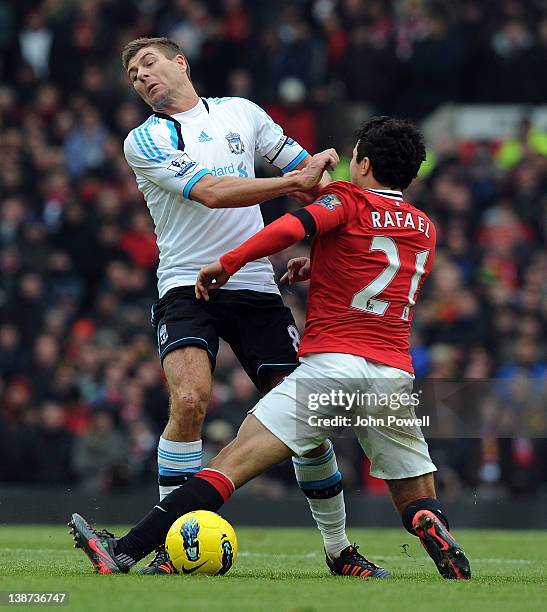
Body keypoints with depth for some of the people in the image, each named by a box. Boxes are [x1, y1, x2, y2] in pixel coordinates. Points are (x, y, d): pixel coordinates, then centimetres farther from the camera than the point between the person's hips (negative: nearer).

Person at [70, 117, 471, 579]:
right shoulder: (426, 231, 20)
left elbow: (293, 227, -16)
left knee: (232, 464, -9)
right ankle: (439, 536, -21)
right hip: (394, 376, 4)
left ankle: (124, 553, -17)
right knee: (419, 502, 16)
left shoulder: (348, 200, 4)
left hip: (329, 363, -4)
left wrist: (226, 264, -7)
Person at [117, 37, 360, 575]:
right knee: (190, 400, -26)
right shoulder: (144, 141, 1)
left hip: (256, 287, 3)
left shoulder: (240, 112, 13)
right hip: (186, 286, -3)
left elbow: (307, 168, 19)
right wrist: (292, 180, -20)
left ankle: (339, 548, 14)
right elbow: (210, 191, -14)